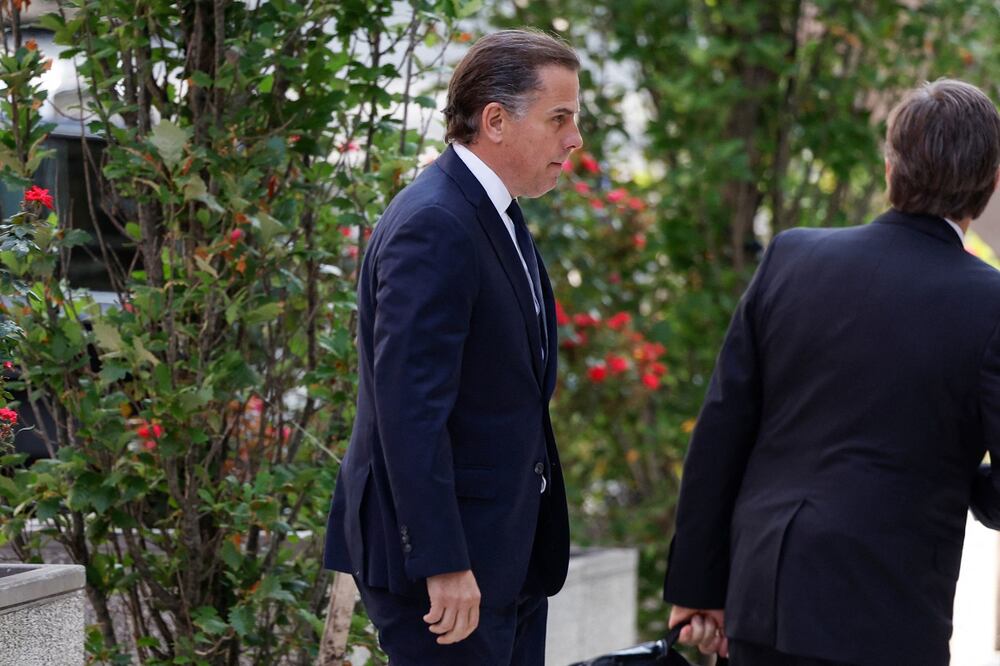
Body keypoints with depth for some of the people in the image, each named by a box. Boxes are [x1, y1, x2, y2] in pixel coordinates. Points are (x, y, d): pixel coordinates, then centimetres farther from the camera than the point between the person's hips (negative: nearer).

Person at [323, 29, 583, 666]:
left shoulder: (497, 215, 13)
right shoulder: (433, 227, -18)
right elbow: (410, 410, -24)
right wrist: (443, 564, -26)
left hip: (509, 553, 10)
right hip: (447, 547, -10)